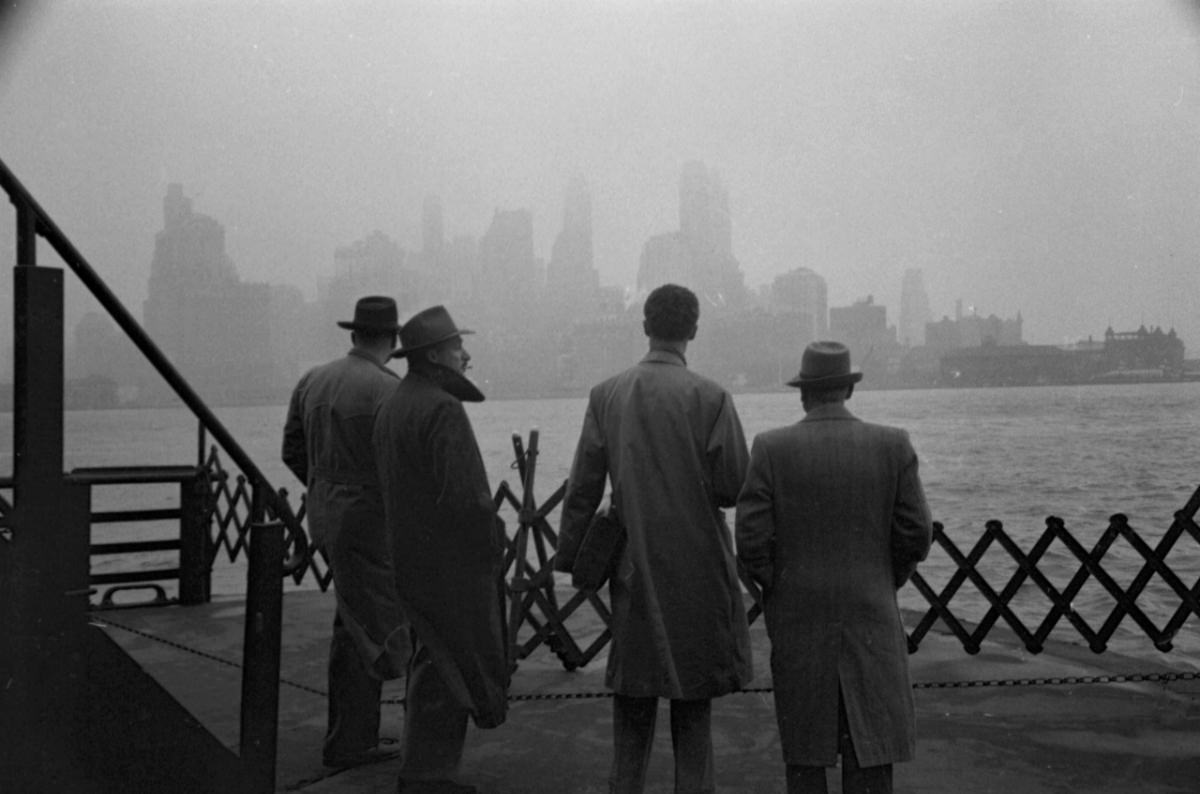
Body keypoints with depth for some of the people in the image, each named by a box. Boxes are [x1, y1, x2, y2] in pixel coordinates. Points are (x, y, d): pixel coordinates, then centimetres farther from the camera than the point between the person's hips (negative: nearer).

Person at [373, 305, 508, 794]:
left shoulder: (391, 406, 10)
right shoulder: (443, 409, -20)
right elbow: (463, 493, -26)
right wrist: (493, 532, -9)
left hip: (411, 558, 10)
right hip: (452, 562, -10)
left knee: (434, 660, 20)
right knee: (451, 668, 2)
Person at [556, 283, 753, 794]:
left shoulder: (606, 395, -3)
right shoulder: (710, 398, -12)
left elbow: (582, 488, 0)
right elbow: (734, 488, -10)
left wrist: (570, 557, 8)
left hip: (631, 565, 3)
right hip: (696, 563, -2)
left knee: (632, 686, 15)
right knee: (693, 693, 10)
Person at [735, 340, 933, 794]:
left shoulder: (770, 448, -8)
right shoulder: (893, 445, -4)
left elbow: (752, 541, -9)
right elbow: (915, 536, -2)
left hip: (797, 623, 0)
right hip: (870, 617, 0)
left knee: (805, 757, 12)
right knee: (871, 754, 6)